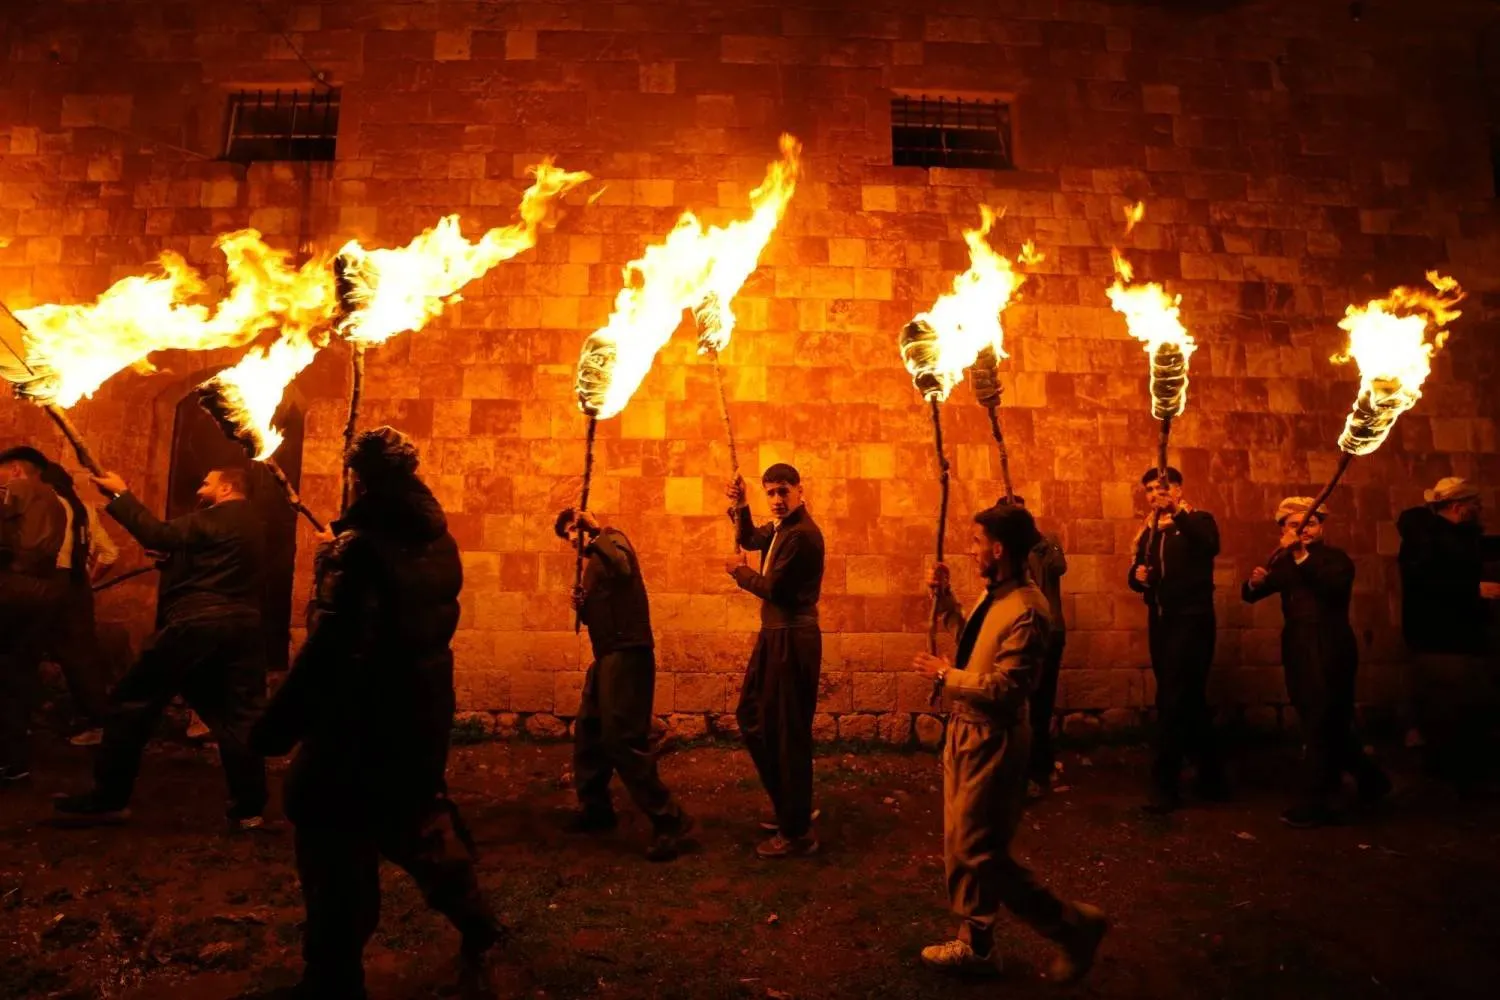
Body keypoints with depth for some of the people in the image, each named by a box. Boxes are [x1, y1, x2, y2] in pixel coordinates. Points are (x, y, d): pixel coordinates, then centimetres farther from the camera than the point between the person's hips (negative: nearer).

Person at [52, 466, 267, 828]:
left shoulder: (213, 519, -6)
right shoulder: (250, 524, 20)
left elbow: (160, 536, -13)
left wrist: (120, 495, -6)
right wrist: (171, 558, 18)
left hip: (197, 623, -8)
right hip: (242, 627, 8)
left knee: (131, 702, 7)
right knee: (239, 715, 7)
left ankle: (109, 799, 13)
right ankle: (249, 810, 5)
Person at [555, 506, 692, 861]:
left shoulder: (614, 539, -5)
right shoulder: (592, 564, 22)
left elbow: (623, 569, -29)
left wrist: (595, 532, -26)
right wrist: (581, 606, 2)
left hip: (627, 653, -10)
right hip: (606, 656, 10)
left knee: (622, 739, -13)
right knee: (587, 735, 16)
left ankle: (670, 821, -8)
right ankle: (595, 808, 31)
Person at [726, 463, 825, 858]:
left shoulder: (802, 533, -20)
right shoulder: (781, 526, 11)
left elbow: (772, 589, -19)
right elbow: (750, 539, 20)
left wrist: (739, 571, -2)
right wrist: (740, 507, 3)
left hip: (792, 640, -11)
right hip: (774, 636, 11)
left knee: (789, 733, -2)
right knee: (752, 718, 19)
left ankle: (797, 833, 11)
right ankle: (789, 806, 32)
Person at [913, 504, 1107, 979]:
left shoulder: (1026, 610, -25)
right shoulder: (995, 594, 5)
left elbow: (1005, 688, -28)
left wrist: (945, 675, -16)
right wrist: (944, 598, 13)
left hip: (993, 741, -10)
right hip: (967, 731, 10)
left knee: (979, 851, 2)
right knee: (960, 845, 17)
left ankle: (1074, 924, 18)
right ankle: (976, 943, 32)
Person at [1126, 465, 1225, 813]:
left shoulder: (1198, 520, -3)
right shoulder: (1149, 531, 15)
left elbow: (1210, 546, -26)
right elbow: (1137, 574, 18)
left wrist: (1181, 513, -40)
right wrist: (1137, 574, -6)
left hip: (1192, 621, -7)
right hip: (1161, 622, 7)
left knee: (1173, 700, -11)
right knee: (1188, 699, 14)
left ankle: (1165, 785, -5)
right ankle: (1210, 776, 27)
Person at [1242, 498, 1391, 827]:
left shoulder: (1336, 557, -4)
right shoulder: (1283, 562, 9)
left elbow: (1334, 586, -26)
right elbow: (1249, 595, 2)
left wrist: (1302, 556, -32)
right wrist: (1255, 581, -20)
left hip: (1331, 653, -6)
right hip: (1298, 654, 6)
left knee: (1322, 729, -2)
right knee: (1329, 728, 16)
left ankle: (1315, 802, 5)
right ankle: (1370, 779, 36)